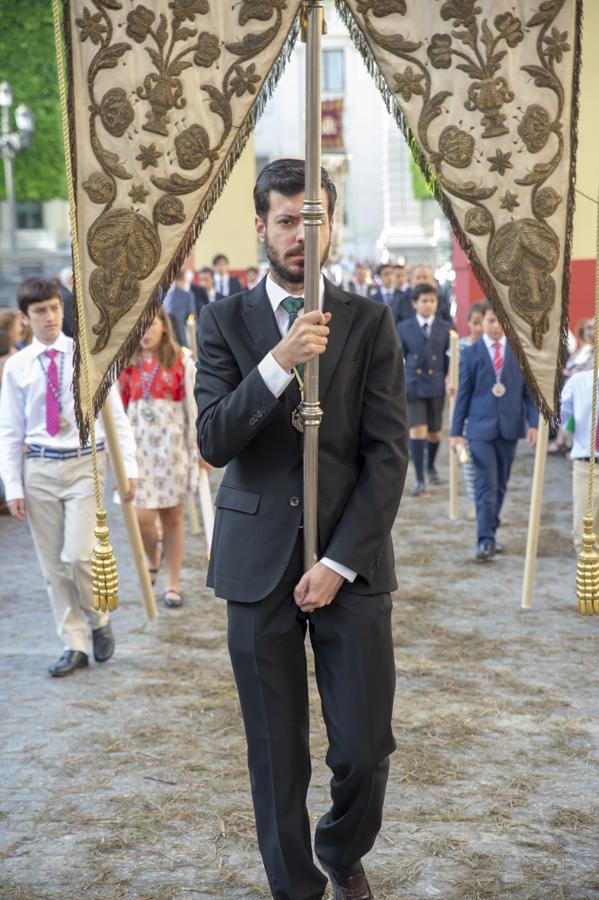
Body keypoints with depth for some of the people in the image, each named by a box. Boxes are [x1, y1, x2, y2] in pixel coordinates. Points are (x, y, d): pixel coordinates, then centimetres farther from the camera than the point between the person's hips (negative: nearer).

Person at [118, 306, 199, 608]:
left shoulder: (180, 360, 0)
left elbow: (193, 406, 2)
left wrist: (199, 447, 1)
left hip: (172, 445, -1)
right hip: (137, 445, 1)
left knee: (172, 517, 5)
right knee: (142, 516, -8)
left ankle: (173, 583, 17)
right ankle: (152, 561, 25)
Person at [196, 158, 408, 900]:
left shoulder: (370, 322, 2)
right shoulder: (225, 322, 3)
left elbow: (389, 453, -3)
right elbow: (213, 442, -8)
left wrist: (339, 562, -10)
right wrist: (278, 365, -22)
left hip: (350, 560, 0)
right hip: (258, 560, 0)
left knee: (364, 747, 1)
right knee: (276, 754, 7)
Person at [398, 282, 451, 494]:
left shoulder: (444, 329, 4)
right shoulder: (405, 328, 3)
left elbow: (450, 359, 4)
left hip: (436, 387, 1)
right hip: (413, 387, -1)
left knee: (434, 433, 11)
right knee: (417, 431, -11)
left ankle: (431, 467, 39)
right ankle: (419, 479, -5)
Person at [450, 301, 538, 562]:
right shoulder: (471, 354, 3)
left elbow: (529, 390, 7)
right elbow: (463, 394, 4)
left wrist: (533, 423, -3)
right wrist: (456, 431, 1)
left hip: (509, 427, 2)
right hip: (481, 428, -2)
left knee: (500, 485, 10)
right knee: (486, 485, -9)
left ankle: (490, 533, 21)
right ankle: (485, 541, -10)